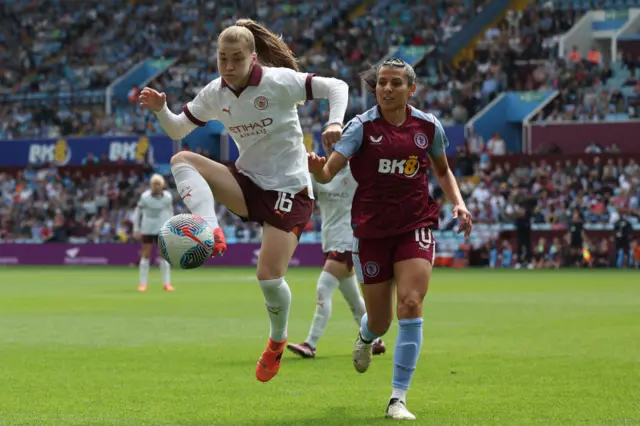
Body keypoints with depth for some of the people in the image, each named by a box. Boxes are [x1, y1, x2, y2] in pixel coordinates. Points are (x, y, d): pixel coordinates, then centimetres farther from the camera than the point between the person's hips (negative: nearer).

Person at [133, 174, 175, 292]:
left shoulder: (168, 197, -6)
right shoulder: (145, 196, -10)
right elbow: (137, 212, 0)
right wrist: (136, 229, -2)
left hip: (162, 229, 1)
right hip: (147, 229, -1)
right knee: (145, 255, 1)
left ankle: (167, 283, 5)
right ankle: (142, 284, 6)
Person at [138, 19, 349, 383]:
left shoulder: (279, 82, -15)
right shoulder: (215, 93, 1)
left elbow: (336, 86, -12)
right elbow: (178, 129, 10)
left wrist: (335, 123, -30)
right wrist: (160, 109, -11)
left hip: (290, 189, -5)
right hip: (250, 184, 5)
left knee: (269, 277, -11)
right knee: (182, 160, -16)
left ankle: (278, 340, 21)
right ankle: (211, 235, -33)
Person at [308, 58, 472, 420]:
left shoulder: (429, 126, 0)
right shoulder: (363, 126, -9)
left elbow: (442, 169, 17)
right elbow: (329, 171, -17)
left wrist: (458, 202, 2)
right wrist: (317, 169, -40)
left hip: (415, 225, 1)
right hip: (372, 229, -1)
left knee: (410, 306, -16)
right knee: (379, 319, 8)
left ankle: (399, 398, -8)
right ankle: (366, 337, 50)